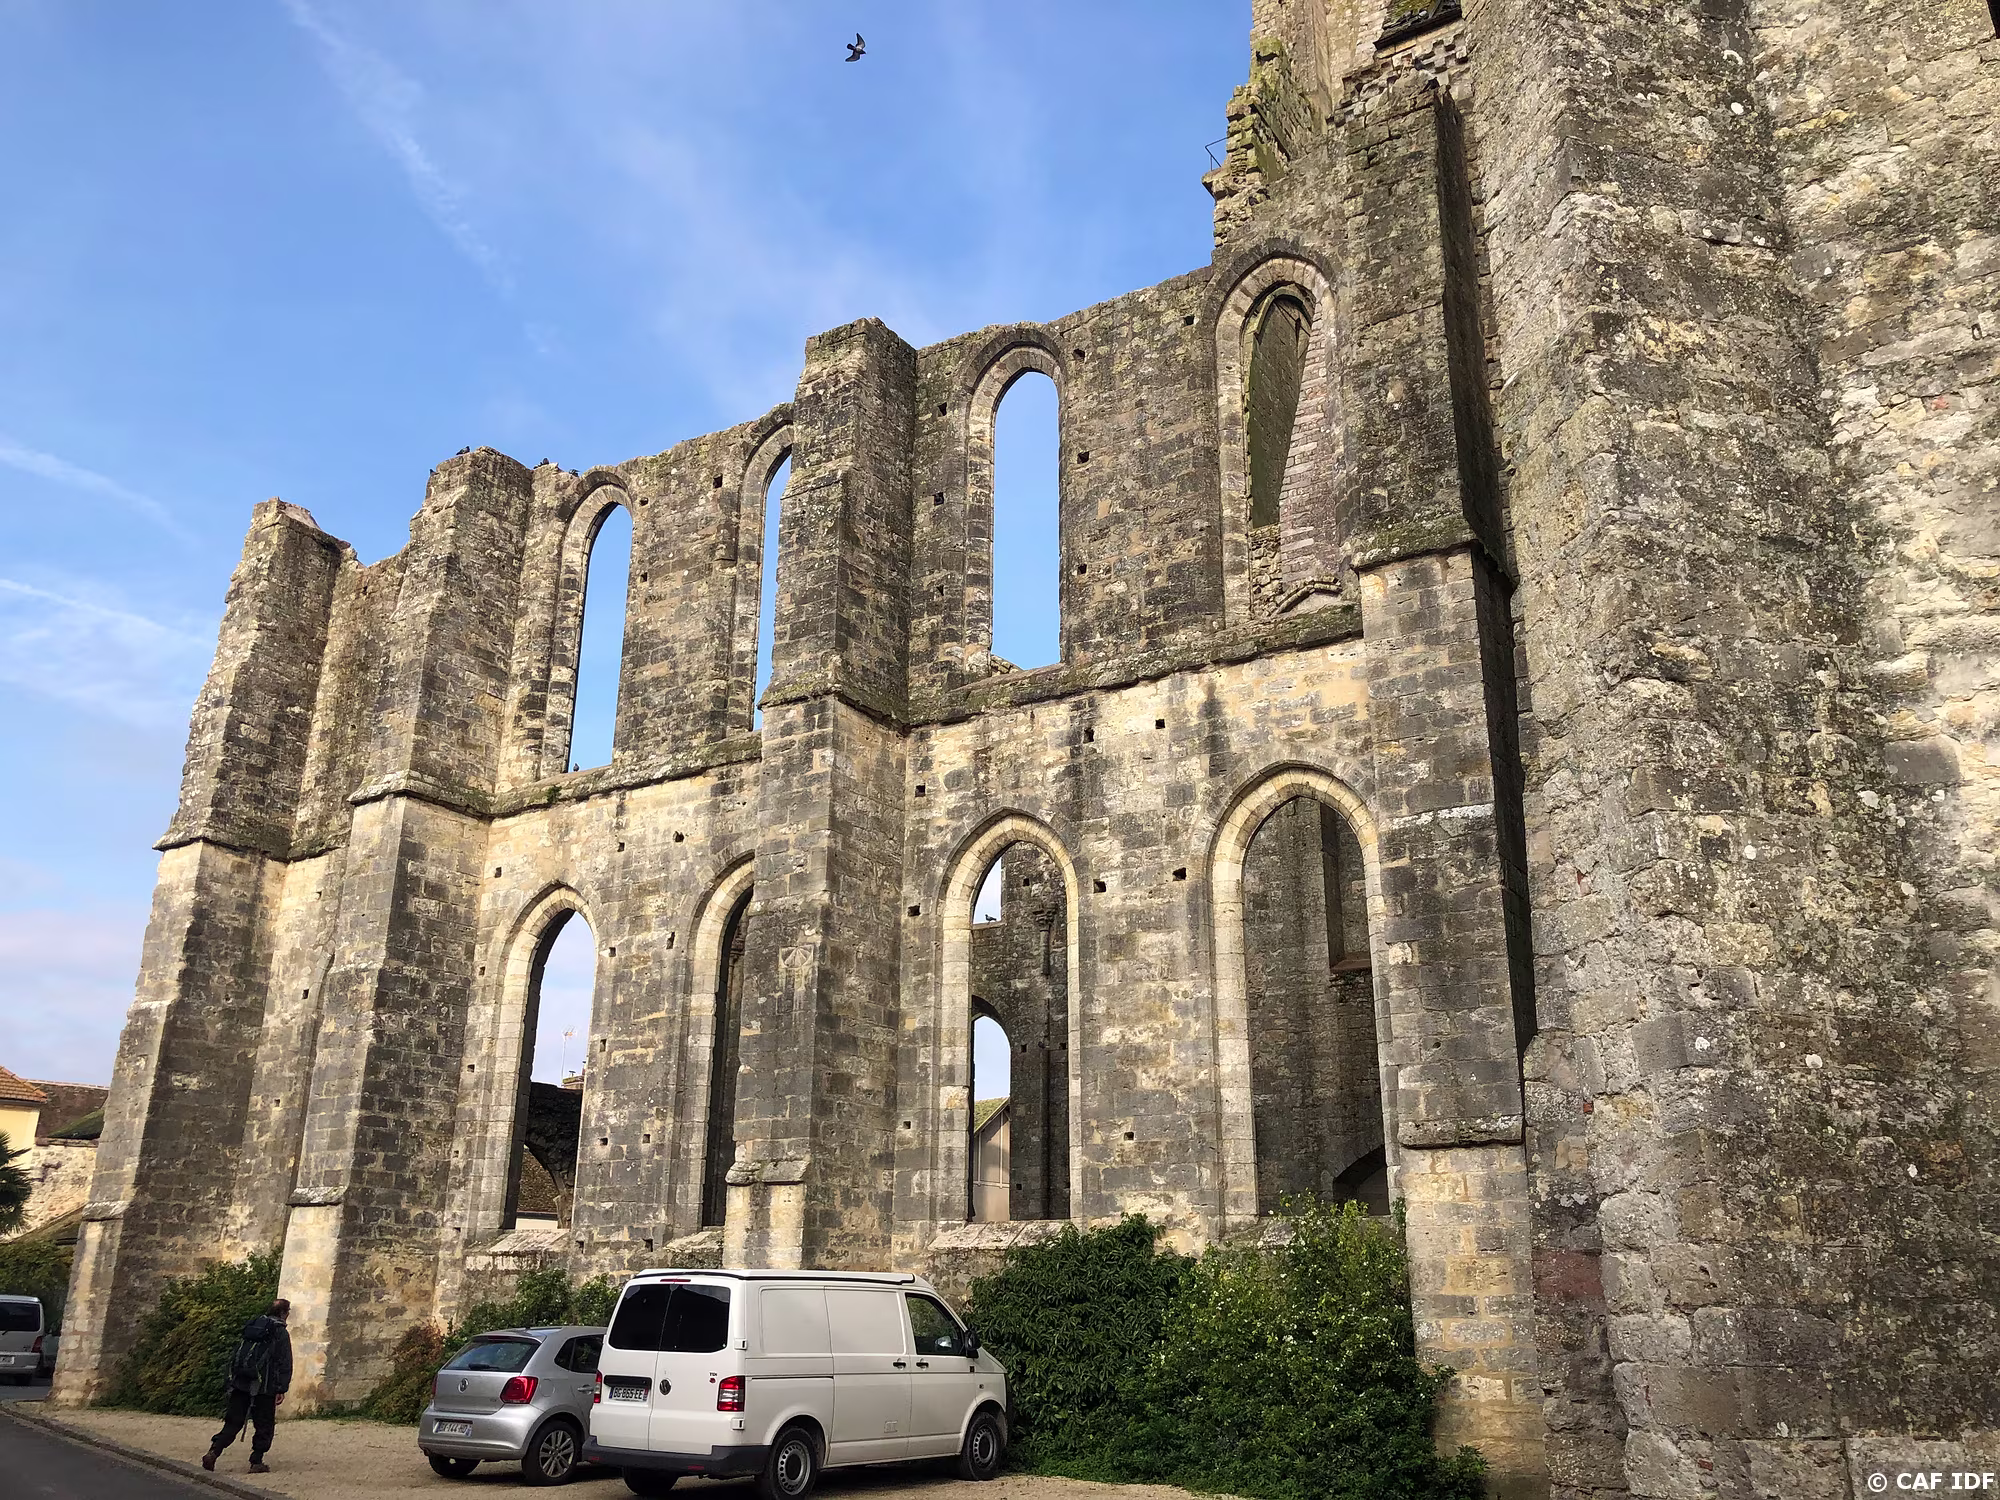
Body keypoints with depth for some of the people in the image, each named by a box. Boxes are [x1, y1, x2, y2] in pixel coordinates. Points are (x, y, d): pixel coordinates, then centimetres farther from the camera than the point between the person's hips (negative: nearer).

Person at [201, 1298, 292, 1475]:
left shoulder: (251, 1326, 13)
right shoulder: (280, 1333, -5)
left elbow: (235, 1357, 17)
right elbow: (284, 1364, -9)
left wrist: (232, 1381, 22)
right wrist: (281, 1389, -6)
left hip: (240, 1383, 5)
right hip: (264, 1387, -5)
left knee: (233, 1422, 11)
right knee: (264, 1426, 6)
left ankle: (213, 1452, -6)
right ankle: (256, 1462, 4)